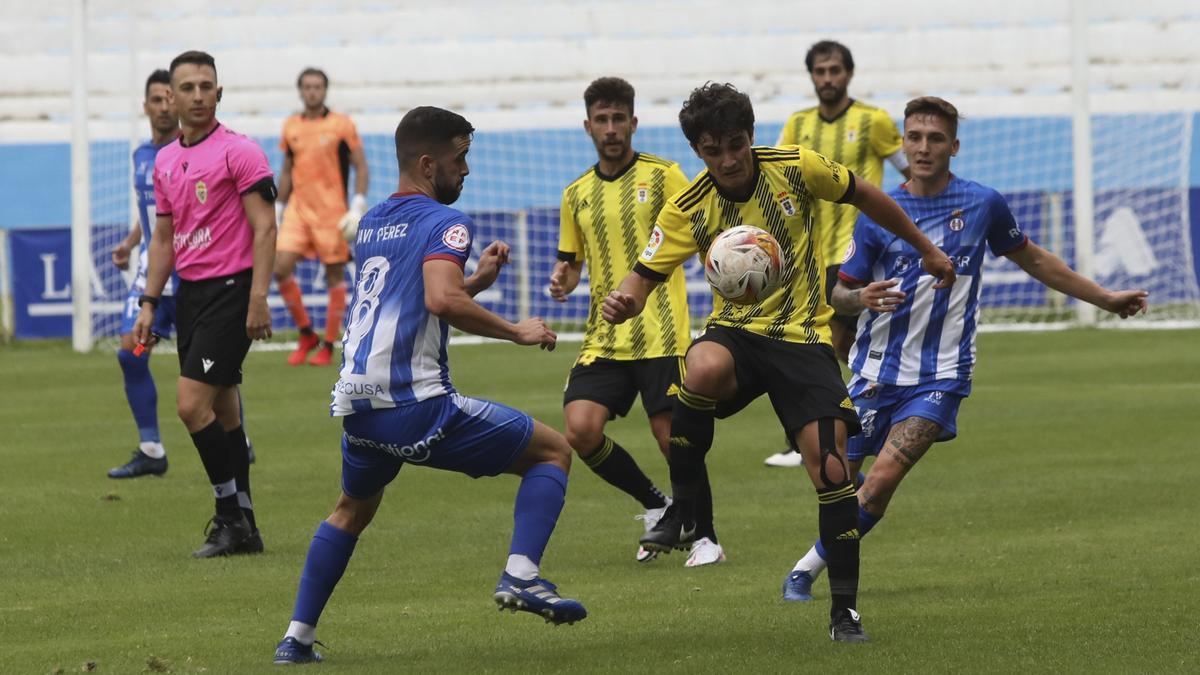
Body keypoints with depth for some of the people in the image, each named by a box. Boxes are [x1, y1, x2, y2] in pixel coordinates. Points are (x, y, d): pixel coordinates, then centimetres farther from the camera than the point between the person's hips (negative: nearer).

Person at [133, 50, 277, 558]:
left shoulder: (239, 151, -8)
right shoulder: (165, 161, 14)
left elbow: (264, 228, -12)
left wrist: (258, 299, -20)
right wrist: (149, 304, 14)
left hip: (230, 288, -7)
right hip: (189, 291, 7)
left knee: (192, 403, -15)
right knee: (223, 411, 9)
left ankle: (231, 515, -7)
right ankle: (241, 526, 14)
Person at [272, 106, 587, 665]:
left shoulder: (370, 223, 20)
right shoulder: (443, 222, -6)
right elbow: (442, 301, -24)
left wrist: (476, 280, 24)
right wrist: (516, 332, -14)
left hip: (358, 404, 8)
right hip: (416, 404, -8)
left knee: (352, 509, 33)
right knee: (552, 451, 5)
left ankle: (297, 637, 29)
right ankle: (520, 576, -12)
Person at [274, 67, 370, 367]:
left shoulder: (341, 125, -4)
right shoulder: (291, 126, 9)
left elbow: (361, 168, -3)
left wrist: (357, 208, -12)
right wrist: (278, 210, 14)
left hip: (332, 212, -4)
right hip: (298, 207, 4)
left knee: (335, 274, 0)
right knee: (281, 267, -9)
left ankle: (328, 346, 8)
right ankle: (306, 334, 7)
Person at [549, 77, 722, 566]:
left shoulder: (662, 176, 0)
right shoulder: (577, 195, 14)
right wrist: (561, 281, 1)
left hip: (661, 336, -4)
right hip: (604, 338, 4)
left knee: (672, 435, -6)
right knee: (580, 429, -13)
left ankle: (706, 538, 15)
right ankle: (655, 506, 10)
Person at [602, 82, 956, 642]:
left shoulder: (796, 168, -8)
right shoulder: (690, 209, -7)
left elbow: (865, 197, 8)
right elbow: (646, 275, -7)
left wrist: (927, 250, 18)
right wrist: (624, 301, -32)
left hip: (804, 338, 0)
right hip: (736, 331, 0)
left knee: (831, 471, -12)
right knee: (703, 371, -38)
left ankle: (844, 610, 2)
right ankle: (681, 511, -19)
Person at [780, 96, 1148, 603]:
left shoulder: (983, 204, 1)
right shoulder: (877, 215, -1)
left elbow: (1032, 258, 17)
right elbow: (839, 293, 2)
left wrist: (1105, 298, 22)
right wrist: (860, 299, -23)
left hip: (940, 376, -1)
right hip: (876, 371, 2)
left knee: (880, 484, -19)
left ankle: (809, 567, -6)